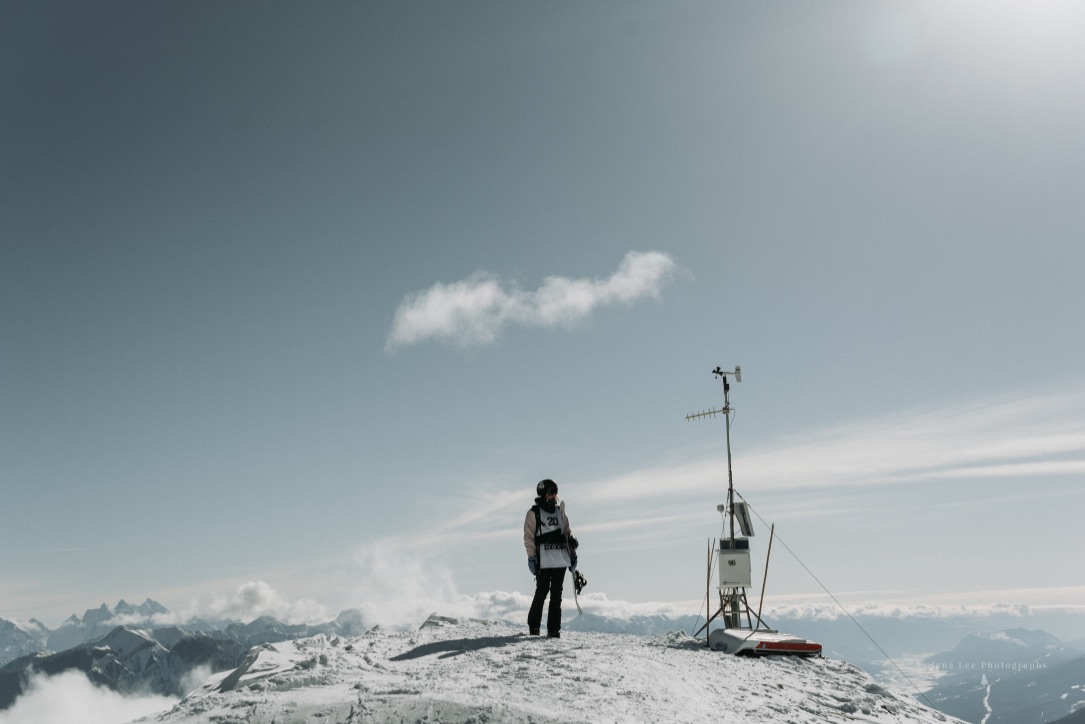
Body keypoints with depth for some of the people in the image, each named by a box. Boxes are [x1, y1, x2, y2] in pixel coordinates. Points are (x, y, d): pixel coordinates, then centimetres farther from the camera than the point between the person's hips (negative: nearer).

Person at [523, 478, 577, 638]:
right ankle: (534, 625, 13)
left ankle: (554, 629, 6)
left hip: (561, 560, 4)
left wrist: (573, 552, 15)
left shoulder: (560, 511, 17)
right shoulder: (533, 513, 2)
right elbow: (529, 537, 0)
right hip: (543, 560, -4)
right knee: (542, 592, -3)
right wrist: (531, 556, -7)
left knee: (557, 595, 3)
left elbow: (567, 532, 21)